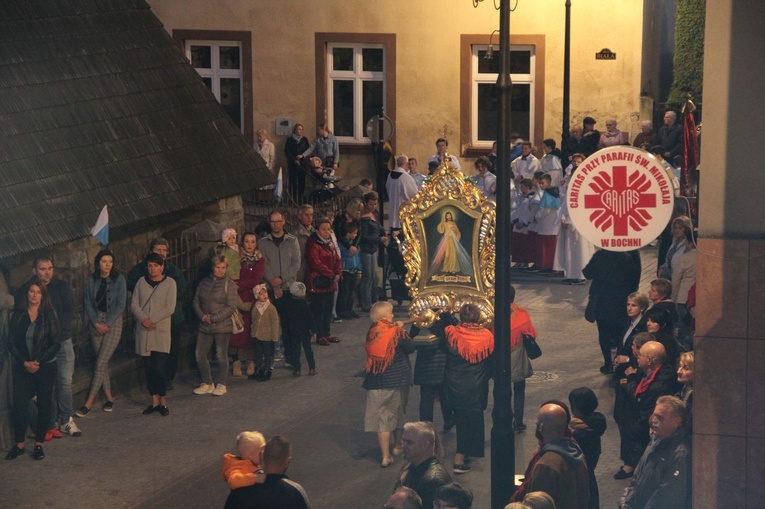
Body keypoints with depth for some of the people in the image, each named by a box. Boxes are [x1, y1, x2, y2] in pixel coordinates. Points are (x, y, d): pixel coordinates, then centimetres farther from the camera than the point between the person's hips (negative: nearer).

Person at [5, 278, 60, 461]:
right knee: (19, 405, -6)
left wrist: (39, 362, -12)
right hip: (22, 367, 1)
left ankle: (39, 444, 15)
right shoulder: (18, 314, 1)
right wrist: (25, 363, -10)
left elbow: (56, 343, -5)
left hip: (45, 367, -1)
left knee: (44, 405, 3)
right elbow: (11, 343, 1)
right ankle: (19, 444, 7)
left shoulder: (49, 314, -3)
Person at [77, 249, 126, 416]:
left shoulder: (119, 279, -5)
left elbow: (121, 305, -8)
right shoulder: (92, 280, 4)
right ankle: (109, 398, 17)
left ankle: (89, 402, -10)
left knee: (101, 363, -9)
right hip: (96, 324, 4)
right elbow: (88, 304, 4)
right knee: (102, 363, 6)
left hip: (113, 323, -4)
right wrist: (96, 323, -8)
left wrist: (107, 324, -12)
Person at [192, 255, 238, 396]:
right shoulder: (204, 283, 9)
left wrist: (214, 318, -15)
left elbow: (231, 307, -11)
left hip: (222, 326, -5)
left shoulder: (229, 284, -6)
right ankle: (207, 383, 18)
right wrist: (202, 316, -8)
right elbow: (196, 301, 10)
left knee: (221, 355, 1)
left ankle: (221, 385, 14)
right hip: (205, 326, 5)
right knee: (200, 355, 4)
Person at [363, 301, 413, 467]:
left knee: (381, 417, 4)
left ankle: (386, 456, 0)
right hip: (397, 379, -2)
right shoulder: (396, 332, -14)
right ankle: (398, 446, 37)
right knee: (398, 413, 20)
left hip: (376, 381, 2)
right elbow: (410, 348, -4)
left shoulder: (372, 332, -2)